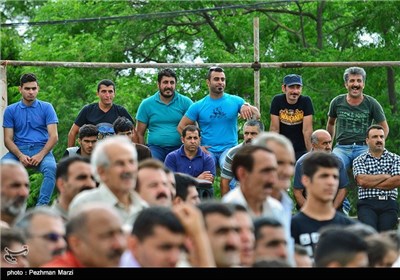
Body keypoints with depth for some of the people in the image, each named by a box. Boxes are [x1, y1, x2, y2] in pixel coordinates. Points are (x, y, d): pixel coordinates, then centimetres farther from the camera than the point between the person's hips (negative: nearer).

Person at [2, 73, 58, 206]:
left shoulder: (46, 108, 8)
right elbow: (8, 139, 6)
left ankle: (42, 205, -37)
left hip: (42, 149, -1)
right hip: (18, 150, 1)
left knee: (51, 168, -35)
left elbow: (54, 136, 1)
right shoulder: (10, 110, 11)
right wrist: (20, 155, -13)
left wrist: (40, 155, -15)